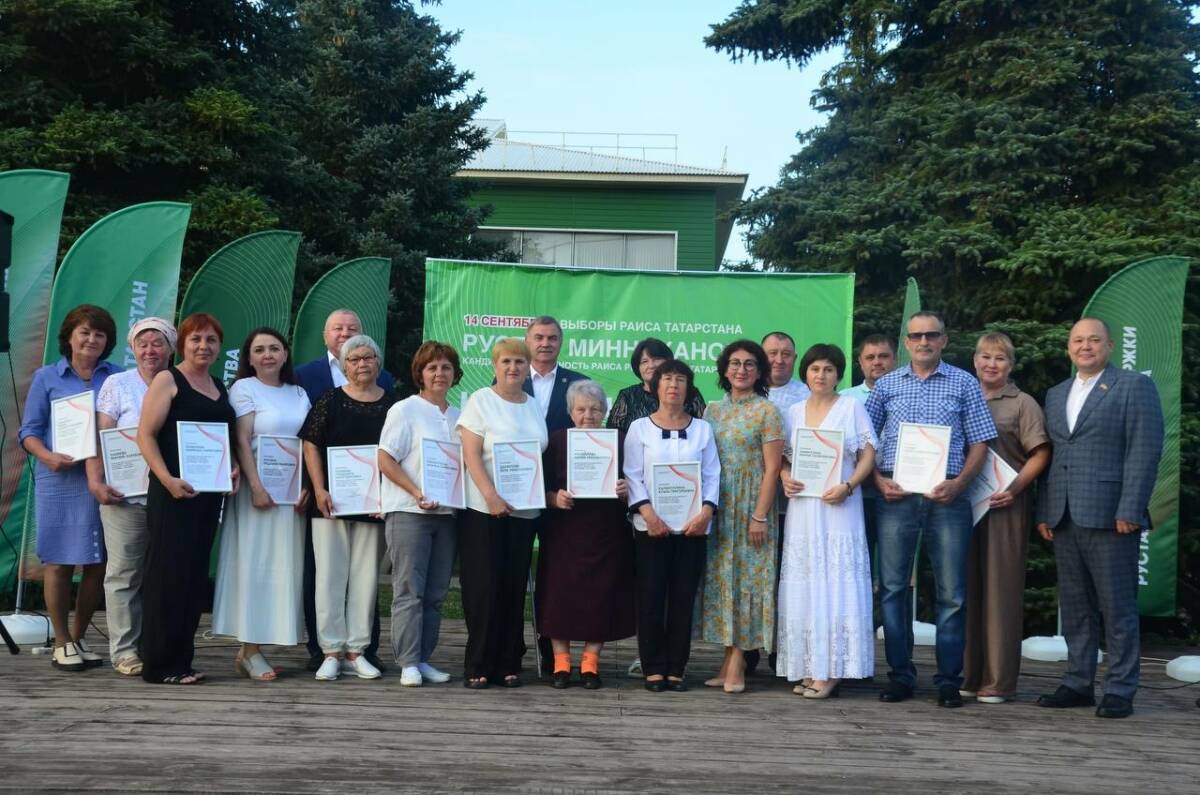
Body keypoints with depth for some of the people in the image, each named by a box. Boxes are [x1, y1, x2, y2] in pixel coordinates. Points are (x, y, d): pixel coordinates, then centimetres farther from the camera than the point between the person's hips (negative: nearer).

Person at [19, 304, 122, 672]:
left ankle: (78, 637, 21)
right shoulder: (47, 377, 6)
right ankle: (62, 643, 11)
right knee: (59, 561, 0)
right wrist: (48, 456, -15)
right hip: (60, 480, -2)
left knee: (98, 562, 5)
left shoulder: (117, 377, 9)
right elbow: (29, 431, 4)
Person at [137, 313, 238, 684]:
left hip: (210, 493, 7)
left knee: (196, 576, 9)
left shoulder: (220, 388, 17)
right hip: (174, 493, -7)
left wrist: (234, 467, 4)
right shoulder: (168, 380, -2)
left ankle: (182, 659, 16)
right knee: (169, 573, -6)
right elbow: (145, 435, -9)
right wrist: (167, 479, -20)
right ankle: (158, 665, 0)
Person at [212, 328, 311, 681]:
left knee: (285, 566, 3)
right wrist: (256, 486, -17)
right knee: (255, 565, -4)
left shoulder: (299, 393, 16)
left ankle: (251, 648, 8)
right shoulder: (244, 388, 1)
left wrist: (309, 486, -1)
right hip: (259, 487, -5)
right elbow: (242, 441, -7)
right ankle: (249, 650, -1)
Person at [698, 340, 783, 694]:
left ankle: (736, 662, -1)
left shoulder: (766, 411, -4)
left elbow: (772, 468, -8)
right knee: (720, 576, 5)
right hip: (718, 506, 5)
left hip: (751, 505, -5)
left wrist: (760, 516, -14)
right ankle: (732, 659, 11)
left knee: (746, 576, -4)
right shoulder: (713, 410, 11)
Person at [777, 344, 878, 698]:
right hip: (801, 508, 4)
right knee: (802, 587, 2)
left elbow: (868, 455, -1)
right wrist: (785, 479, -6)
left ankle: (829, 671, -6)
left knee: (835, 585, -7)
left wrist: (847, 486, -15)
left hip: (838, 508, -4)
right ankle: (807, 669, 6)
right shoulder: (794, 412, 14)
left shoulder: (852, 407, 4)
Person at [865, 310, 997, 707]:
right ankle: (900, 675, 12)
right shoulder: (886, 385, 11)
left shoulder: (964, 384, 8)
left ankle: (949, 679, 9)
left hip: (946, 496, -1)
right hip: (896, 496, 1)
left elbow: (979, 443, 5)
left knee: (952, 592, 0)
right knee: (893, 586, 3)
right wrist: (879, 480, -3)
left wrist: (959, 483, -8)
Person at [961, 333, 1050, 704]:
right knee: (967, 587, 6)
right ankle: (968, 674, 14)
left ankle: (999, 681, 4)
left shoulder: (1022, 404, 3)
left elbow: (1040, 454, -4)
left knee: (1001, 588, -1)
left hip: (1004, 506, -4)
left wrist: (1014, 488, -16)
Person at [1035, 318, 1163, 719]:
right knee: (1075, 607, 10)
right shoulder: (1055, 395, 19)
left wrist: (1129, 510, -15)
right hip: (1064, 518, 6)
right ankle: (1077, 684, 17)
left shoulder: (1134, 386, 0)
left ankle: (1120, 690, 6)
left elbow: (1144, 452, -7)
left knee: (1117, 608, 0)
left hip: (1110, 516, -6)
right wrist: (1044, 512, 10)